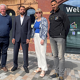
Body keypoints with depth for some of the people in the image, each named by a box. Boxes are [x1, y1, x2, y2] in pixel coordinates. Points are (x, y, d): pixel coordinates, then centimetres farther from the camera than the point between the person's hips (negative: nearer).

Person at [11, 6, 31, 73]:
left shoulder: (28, 18, 2)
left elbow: (29, 29, -3)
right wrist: (13, 37, -2)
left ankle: (25, 66, 15)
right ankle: (15, 66, 20)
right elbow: (14, 28, 6)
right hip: (17, 37, 2)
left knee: (25, 52, 1)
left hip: (24, 38, -2)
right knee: (15, 52, 4)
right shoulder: (16, 18, 9)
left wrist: (28, 38, -12)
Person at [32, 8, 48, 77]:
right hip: (36, 37, 7)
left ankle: (43, 70, -2)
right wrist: (33, 37, 10)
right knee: (38, 52, 9)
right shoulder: (36, 20, 13)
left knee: (42, 53, -9)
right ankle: (40, 67, 19)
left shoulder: (44, 19, -8)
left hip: (42, 37, -7)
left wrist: (43, 39, -21)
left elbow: (45, 29, -15)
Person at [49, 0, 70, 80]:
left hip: (60, 38, -6)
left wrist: (63, 37, 0)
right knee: (55, 56, 11)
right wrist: (50, 34, 8)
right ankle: (57, 72, 23)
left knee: (61, 57, -3)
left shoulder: (62, 14, -3)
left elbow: (67, 26, -3)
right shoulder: (51, 15, 14)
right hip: (52, 38, 6)